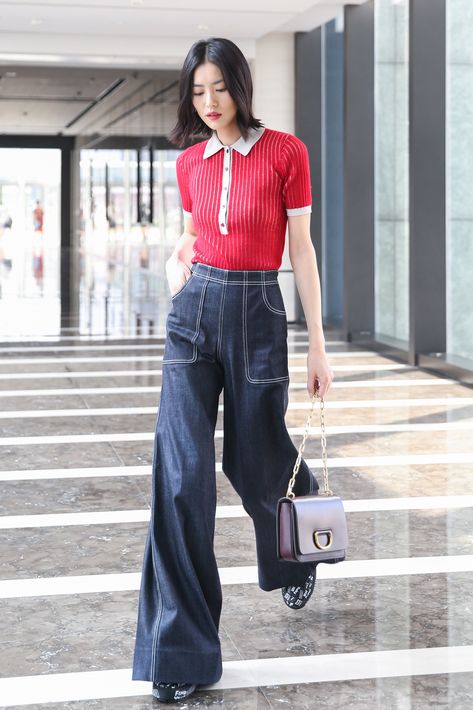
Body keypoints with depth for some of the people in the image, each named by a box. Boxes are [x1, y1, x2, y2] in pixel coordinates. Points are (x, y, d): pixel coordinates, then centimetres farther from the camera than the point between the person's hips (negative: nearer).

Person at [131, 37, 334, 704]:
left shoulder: (285, 152, -3)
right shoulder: (189, 162, 8)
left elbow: (301, 249, -2)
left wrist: (318, 345, -3)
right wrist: (175, 261, 2)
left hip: (257, 312, -3)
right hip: (195, 311, 3)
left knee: (256, 464, 10)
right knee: (181, 473, -8)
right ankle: (181, 651, -3)